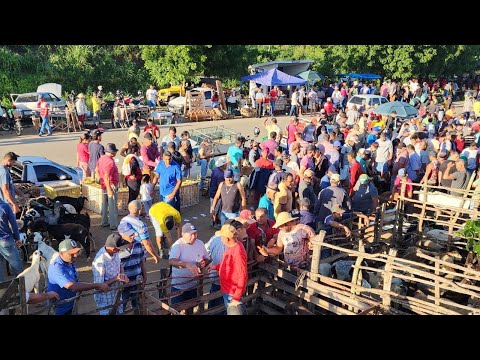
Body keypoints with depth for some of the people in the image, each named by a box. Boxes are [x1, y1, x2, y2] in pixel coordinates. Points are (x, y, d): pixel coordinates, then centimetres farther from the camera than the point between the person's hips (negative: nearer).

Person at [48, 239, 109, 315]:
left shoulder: (71, 263, -3)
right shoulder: (56, 267, -31)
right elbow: (72, 287, -40)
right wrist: (97, 285, -37)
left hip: (69, 305, 8)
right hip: (59, 309, -7)